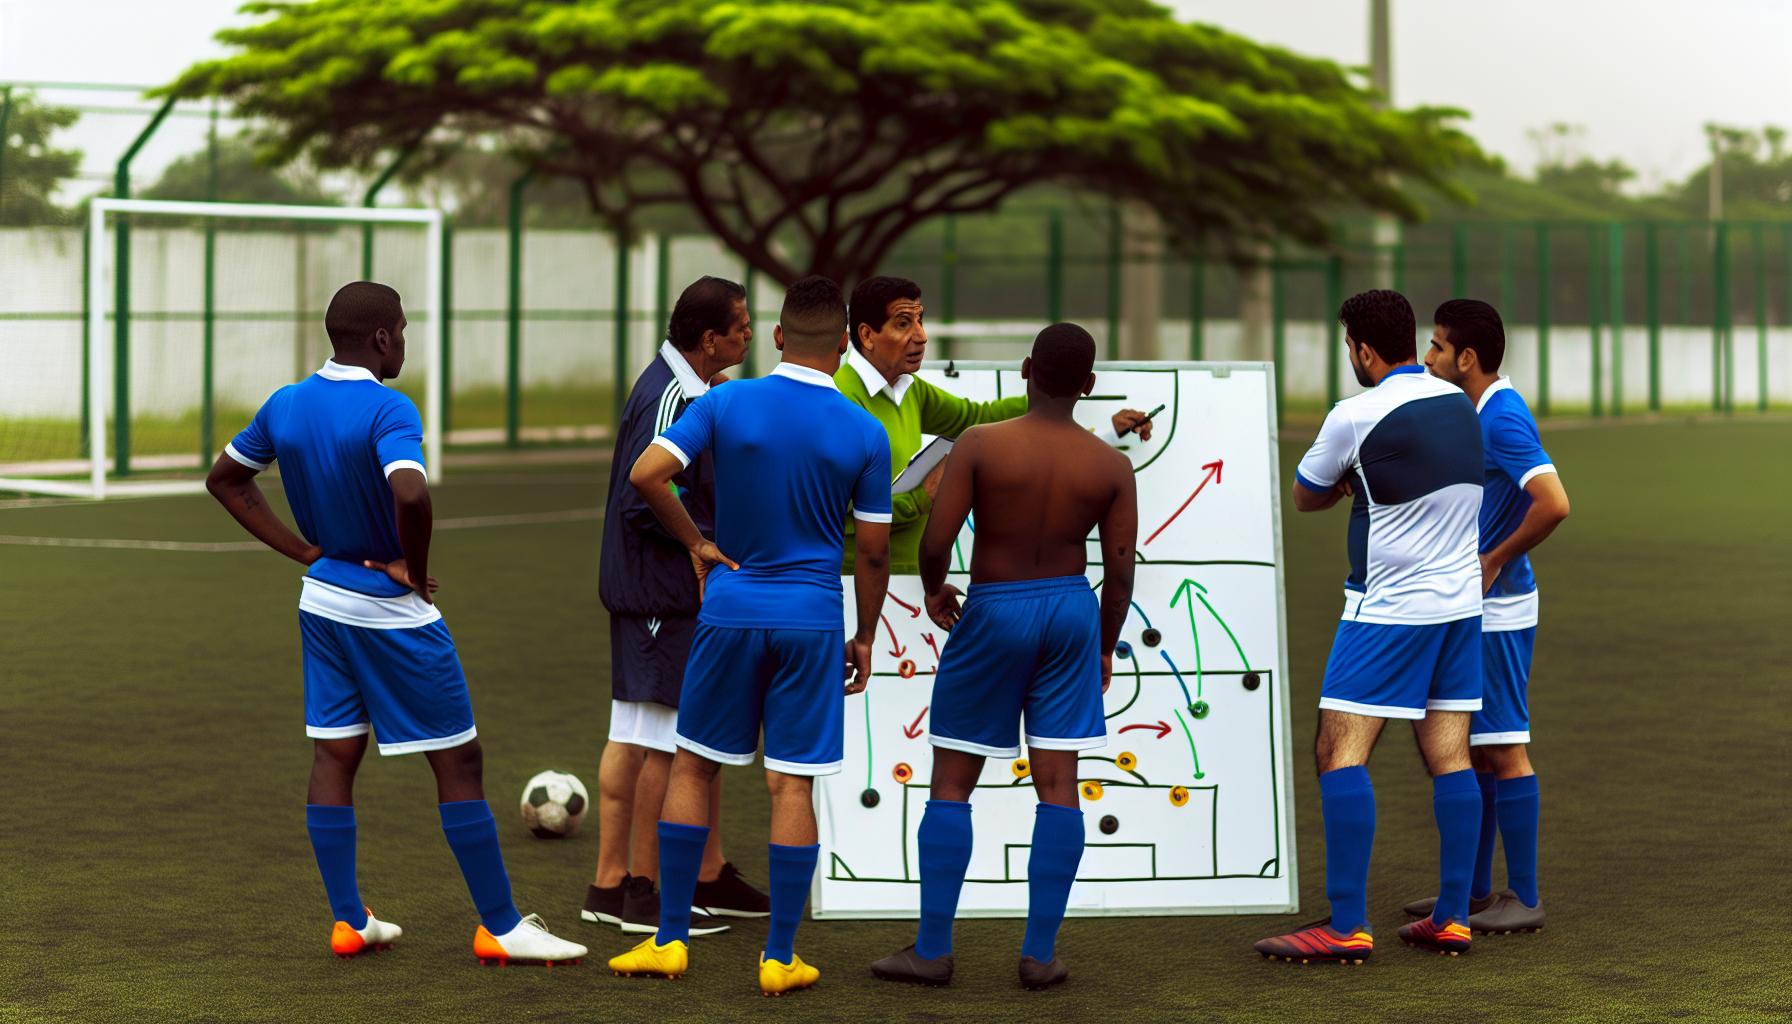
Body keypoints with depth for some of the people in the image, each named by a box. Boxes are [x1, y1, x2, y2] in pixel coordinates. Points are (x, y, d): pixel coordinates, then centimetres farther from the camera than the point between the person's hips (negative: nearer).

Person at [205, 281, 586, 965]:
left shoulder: (285, 405, 2)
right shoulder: (387, 409, -21)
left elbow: (224, 480, 14)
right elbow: (410, 494, -38)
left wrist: (306, 552, 8)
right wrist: (417, 570, -19)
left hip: (323, 601, 7)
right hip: (393, 613, -7)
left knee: (334, 755, 11)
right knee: (458, 760, 1)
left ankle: (349, 922, 15)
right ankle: (500, 929, 6)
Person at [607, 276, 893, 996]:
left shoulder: (725, 404, -4)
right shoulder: (864, 435, -3)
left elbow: (645, 475, -12)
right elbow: (873, 551, 1)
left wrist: (697, 543, 2)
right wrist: (864, 638, 13)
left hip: (730, 609, 1)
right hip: (812, 617, 0)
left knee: (693, 767, 13)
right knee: (792, 786, 2)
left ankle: (670, 939, 13)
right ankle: (779, 957, 6)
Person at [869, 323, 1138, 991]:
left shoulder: (980, 445, -12)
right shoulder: (1112, 467, -3)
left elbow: (936, 538, -16)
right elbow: (1120, 572, -1)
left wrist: (934, 590, 5)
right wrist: (1105, 647, 13)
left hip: (993, 611, -2)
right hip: (1071, 611, 3)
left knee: (951, 785, 6)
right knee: (1058, 785, 4)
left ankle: (932, 949, 7)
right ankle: (1040, 954, 5)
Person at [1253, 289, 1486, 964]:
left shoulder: (1357, 416, -13)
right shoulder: (1461, 405, 7)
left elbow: (1305, 498, 2)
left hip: (1386, 610, -7)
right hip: (1460, 602, 7)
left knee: (1339, 755, -5)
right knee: (1449, 758, 8)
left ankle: (1347, 927, -10)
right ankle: (1451, 919, 9)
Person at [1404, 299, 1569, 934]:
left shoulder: (1504, 418, -18)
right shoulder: (1477, 414, 13)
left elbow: (1554, 504, -28)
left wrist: (1495, 561, -18)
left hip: (1496, 613, -10)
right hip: (1472, 612, 10)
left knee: (1504, 749, -5)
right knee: (1472, 750, 15)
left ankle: (1524, 899, 1)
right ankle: (1476, 889, 24)